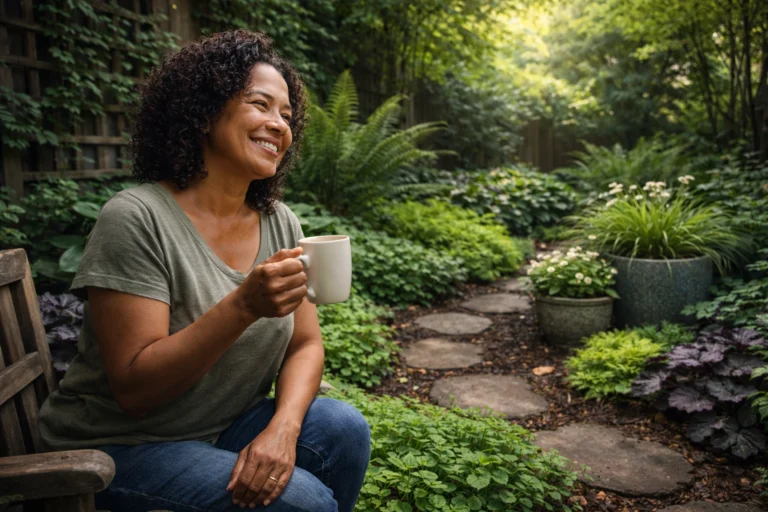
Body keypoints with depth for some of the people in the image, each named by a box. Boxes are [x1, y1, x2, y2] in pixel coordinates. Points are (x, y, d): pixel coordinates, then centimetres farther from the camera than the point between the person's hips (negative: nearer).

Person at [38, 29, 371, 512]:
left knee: (344, 428, -18)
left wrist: (283, 427, -20)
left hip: (228, 427, 5)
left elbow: (305, 345, -1)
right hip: (117, 448, -5)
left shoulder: (280, 222, -2)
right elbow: (133, 390, -23)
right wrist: (244, 306, -36)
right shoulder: (137, 218, -20)